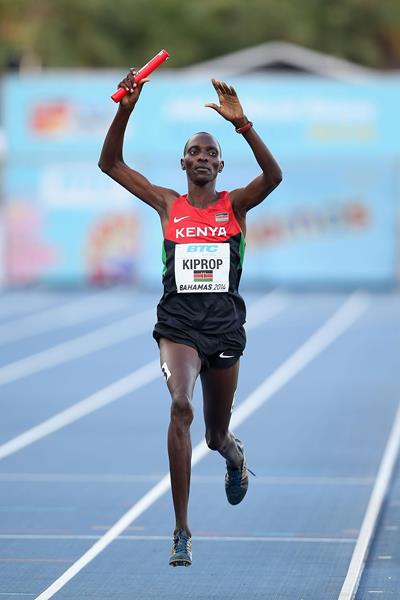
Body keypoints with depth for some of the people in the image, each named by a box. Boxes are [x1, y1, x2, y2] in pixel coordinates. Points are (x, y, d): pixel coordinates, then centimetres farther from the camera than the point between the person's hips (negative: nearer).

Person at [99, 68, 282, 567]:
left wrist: (242, 124, -26)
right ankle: (181, 531, -27)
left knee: (216, 436, 13)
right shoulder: (168, 205, 7)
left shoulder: (235, 205, 5)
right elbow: (110, 163, 3)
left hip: (225, 325, 1)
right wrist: (125, 110, -9)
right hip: (178, 323, -1)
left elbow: (274, 175, -15)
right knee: (180, 406, -28)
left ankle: (233, 452, 56)